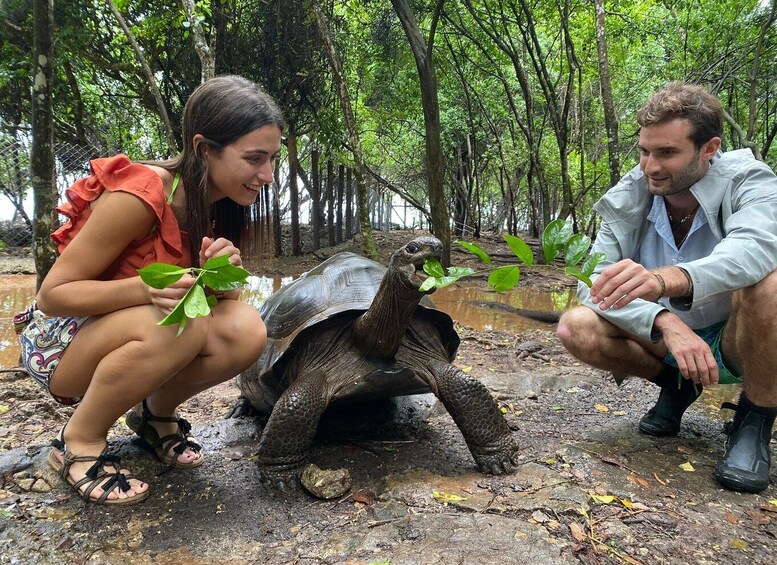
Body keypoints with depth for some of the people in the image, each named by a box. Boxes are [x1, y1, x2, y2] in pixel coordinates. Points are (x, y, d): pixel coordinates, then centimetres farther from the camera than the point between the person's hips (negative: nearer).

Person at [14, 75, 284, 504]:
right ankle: (79, 443, -11)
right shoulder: (139, 196, -27)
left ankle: (156, 413, 6)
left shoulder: (219, 206, -6)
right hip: (60, 340, -5)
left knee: (245, 329, -21)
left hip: (128, 341, 6)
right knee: (176, 325, -36)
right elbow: (53, 293, -21)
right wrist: (146, 288, -39)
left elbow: (222, 294, -4)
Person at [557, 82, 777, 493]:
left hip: (739, 344, -3)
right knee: (577, 328, -22)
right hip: (663, 340, 3)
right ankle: (676, 387, 7)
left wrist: (666, 279, -62)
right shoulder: (627, 201, -13)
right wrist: (665, 324, -36)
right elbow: (594, 286, -20)